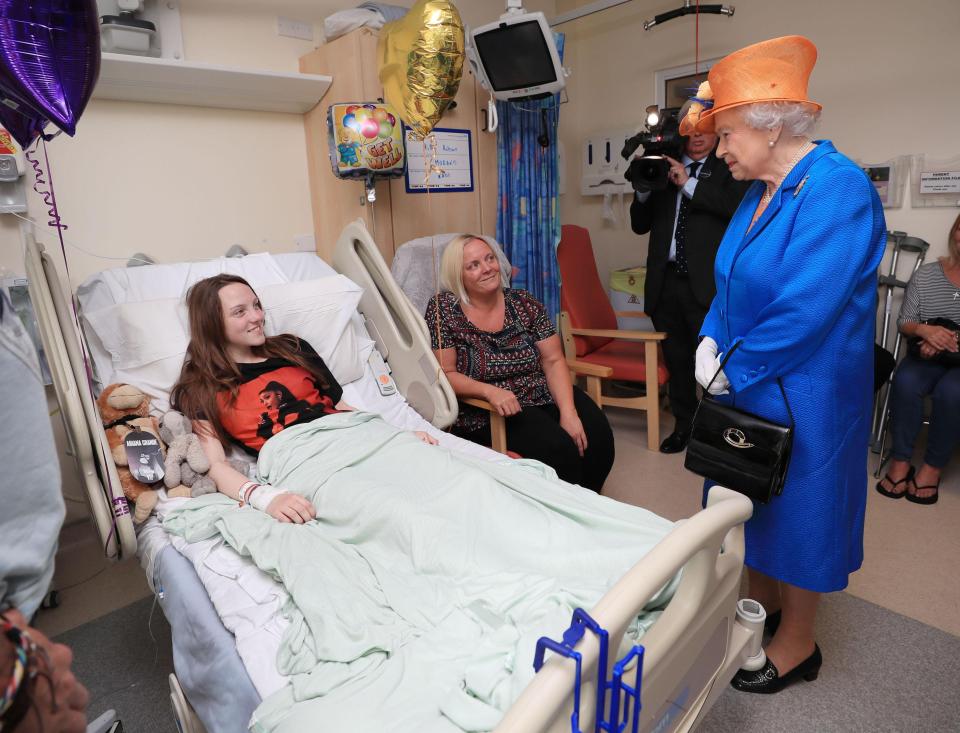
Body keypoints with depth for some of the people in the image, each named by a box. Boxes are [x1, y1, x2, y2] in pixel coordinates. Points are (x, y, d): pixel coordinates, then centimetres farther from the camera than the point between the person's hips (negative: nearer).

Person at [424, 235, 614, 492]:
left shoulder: (523, 303, 2)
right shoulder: (443, 309, -6)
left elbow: (553, 361, 0)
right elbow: (445, 374, -8)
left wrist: (568, 411, -15)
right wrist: (489, 390, -26)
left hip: (543, 395, 4)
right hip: (485, 411, -4)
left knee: (598, 437, -19)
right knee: (559, 449, -26)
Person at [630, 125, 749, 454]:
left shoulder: (729, 167, 6)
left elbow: (738, 205, -14)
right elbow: (640, 224, 14)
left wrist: (688, 183, -12)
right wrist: (644, 188, -2)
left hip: (706, 282, -3)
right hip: (666, 280, 4)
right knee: (676, 359, 12)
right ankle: (684, 425, 28)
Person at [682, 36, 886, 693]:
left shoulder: (837, 189, -20)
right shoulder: (761, 190, 6)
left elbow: (804, 311, -26)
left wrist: (732, 370, -17)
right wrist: (711, 341, -4)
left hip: (801, 395, -8)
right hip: (749, 387, 8)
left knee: (798, 507, 8)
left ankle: (798, 645, 30)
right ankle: (762, 603, 42)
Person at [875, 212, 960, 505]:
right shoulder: (926, 274, 4)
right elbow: (904, 322, 4)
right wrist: (924, 330, -19)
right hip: (927, 356, 1)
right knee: (905, 381, -30)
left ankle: (933, 466, -14)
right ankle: (900, 460, -18)